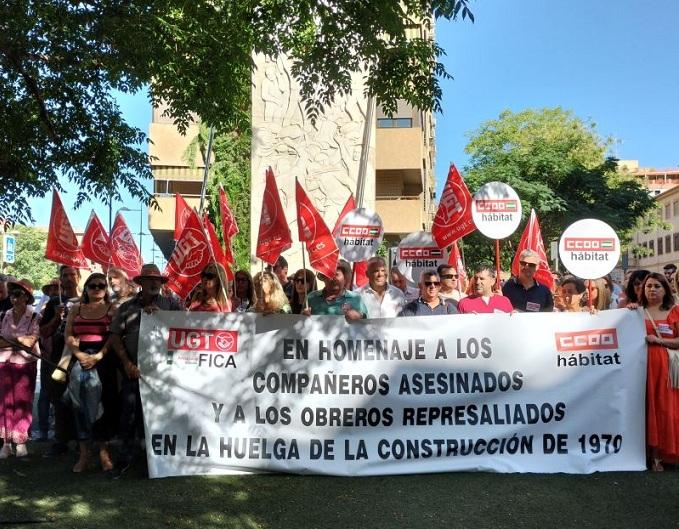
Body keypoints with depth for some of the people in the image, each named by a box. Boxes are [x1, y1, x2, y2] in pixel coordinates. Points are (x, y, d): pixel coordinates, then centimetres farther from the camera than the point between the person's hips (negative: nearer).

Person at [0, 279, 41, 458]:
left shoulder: (35, 318, -3)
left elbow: (30, 341, -12)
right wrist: (19, 340, -13)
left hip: (25, 364, -3)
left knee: (22, 402, 2)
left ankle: (20, 441, 11)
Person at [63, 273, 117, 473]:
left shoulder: (112, 308, 6)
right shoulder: (76, 309, 16)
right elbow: (68, 335, 8)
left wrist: (97, 356, -16)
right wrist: (78, 354, -10)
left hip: (104, 360, -2)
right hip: (80, 358, 2)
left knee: (105, 402, -3)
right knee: (81, 402, -5)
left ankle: (104, 451, 5)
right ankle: (84, 452, -1)